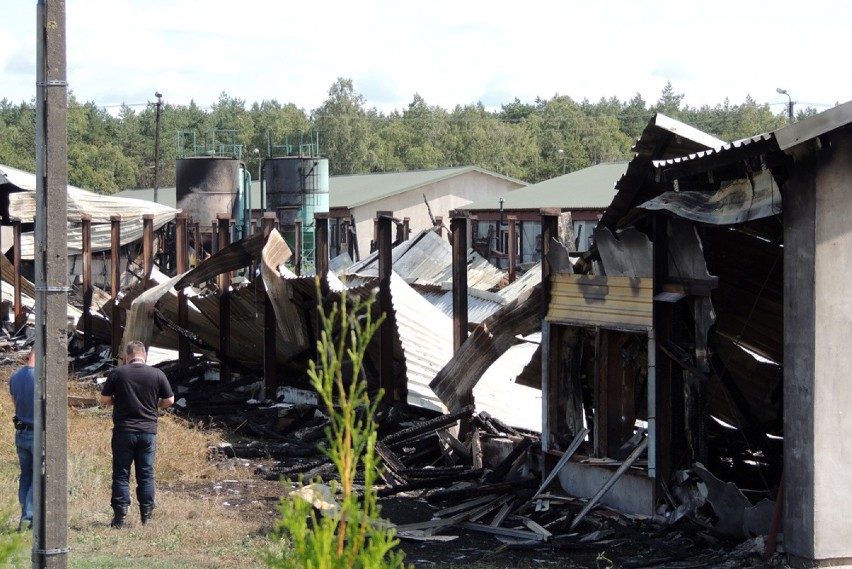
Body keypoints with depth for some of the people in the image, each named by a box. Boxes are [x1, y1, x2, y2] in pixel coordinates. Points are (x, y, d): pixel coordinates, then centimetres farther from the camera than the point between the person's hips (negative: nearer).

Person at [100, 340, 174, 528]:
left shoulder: (117, 373, -4)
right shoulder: (157, 374, -2)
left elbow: (104, 399, 0)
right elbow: (169, 400, 2)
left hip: (123, 430, -1)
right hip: (148, 430, 1)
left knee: (121, 475, 5)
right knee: (146, 474, 8)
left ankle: (120, 516, 1)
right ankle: (146, 517, 8)